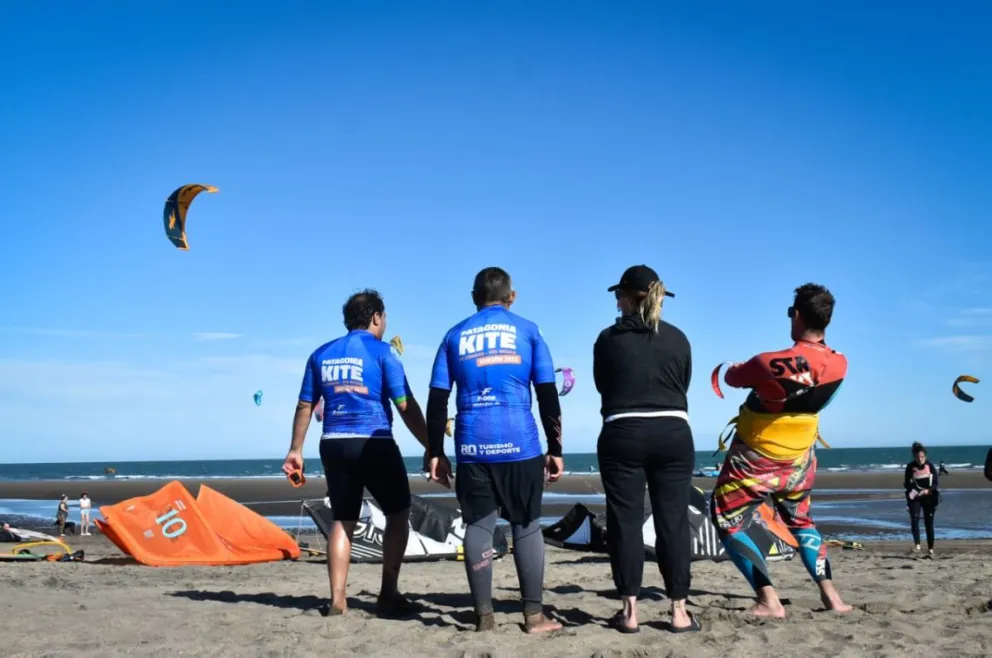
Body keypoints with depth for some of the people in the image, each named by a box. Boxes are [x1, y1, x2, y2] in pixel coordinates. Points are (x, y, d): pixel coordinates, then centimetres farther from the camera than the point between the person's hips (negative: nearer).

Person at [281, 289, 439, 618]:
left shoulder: (321, 354, 11)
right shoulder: (381, 352, -3)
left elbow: (305, 406, 12)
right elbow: (406, 406, -8)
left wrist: (296, 450, 19)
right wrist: (432, 448, -4)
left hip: (333, 444, 5)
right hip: (374, 443, -5)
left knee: (343, 521, 11)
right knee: (398, 514, 11)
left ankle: (337, 599, 7)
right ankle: (388, 594, 8)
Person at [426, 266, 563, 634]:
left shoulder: (455, 336, 11)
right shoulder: (527, 331, 7)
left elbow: (437, 401, 6)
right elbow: (548, 395, 3)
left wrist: (435, 452, 9)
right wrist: (556, 449, 6)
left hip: (472, 446, 1)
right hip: (519, 444, -1)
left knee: (478, 526, 5)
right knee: (527, 526, 6)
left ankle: (484, 616, 5)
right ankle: (534, 615, 6)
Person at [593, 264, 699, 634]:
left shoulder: (609, 339, 1)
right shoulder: (678, 339, 8)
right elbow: (684, 386, 16)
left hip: (623, 435, -2)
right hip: (673, 434, 2)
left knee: (625, 520, 2)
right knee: (673, 520, 4)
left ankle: (630, 611, 3)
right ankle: (679, 610, 6)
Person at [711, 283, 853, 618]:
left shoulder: (770, 363, -30)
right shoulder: (838, 364, -13)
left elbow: (732, 378, -10)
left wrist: (737, 367, 13)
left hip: (756, 460, -6)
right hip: (799, 459, 6)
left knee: (729, 524, 8)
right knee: (800, 521, 27)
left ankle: (769, 601, -6)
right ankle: (831, 595, 17)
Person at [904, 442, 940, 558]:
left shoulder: (930, 465, -7)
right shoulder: (910, 467, -6)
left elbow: (936, 482, -6)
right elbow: (907, 484, -2)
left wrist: (928, 490, -24)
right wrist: (912, 490, -23)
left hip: (929, 497, 0)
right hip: (915, 497, 0)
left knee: (929, 523, 2)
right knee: (914, 519, -20)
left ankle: (930, 549, 10)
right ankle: (917, 544, -22)